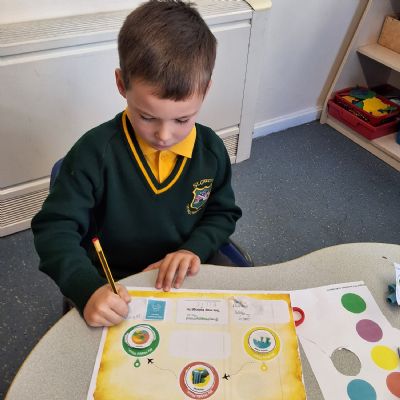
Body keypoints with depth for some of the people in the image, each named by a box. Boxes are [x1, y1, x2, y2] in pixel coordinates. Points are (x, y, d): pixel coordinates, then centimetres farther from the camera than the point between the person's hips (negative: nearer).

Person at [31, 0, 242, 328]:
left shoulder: (211, 150, -10)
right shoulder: (97, 151, -21)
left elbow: (223, 212, 5)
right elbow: (55, 228, -17)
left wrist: (195, 248, -15)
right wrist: (88, 288, -34)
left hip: (184, 276, 4)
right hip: (112, 286, -3)